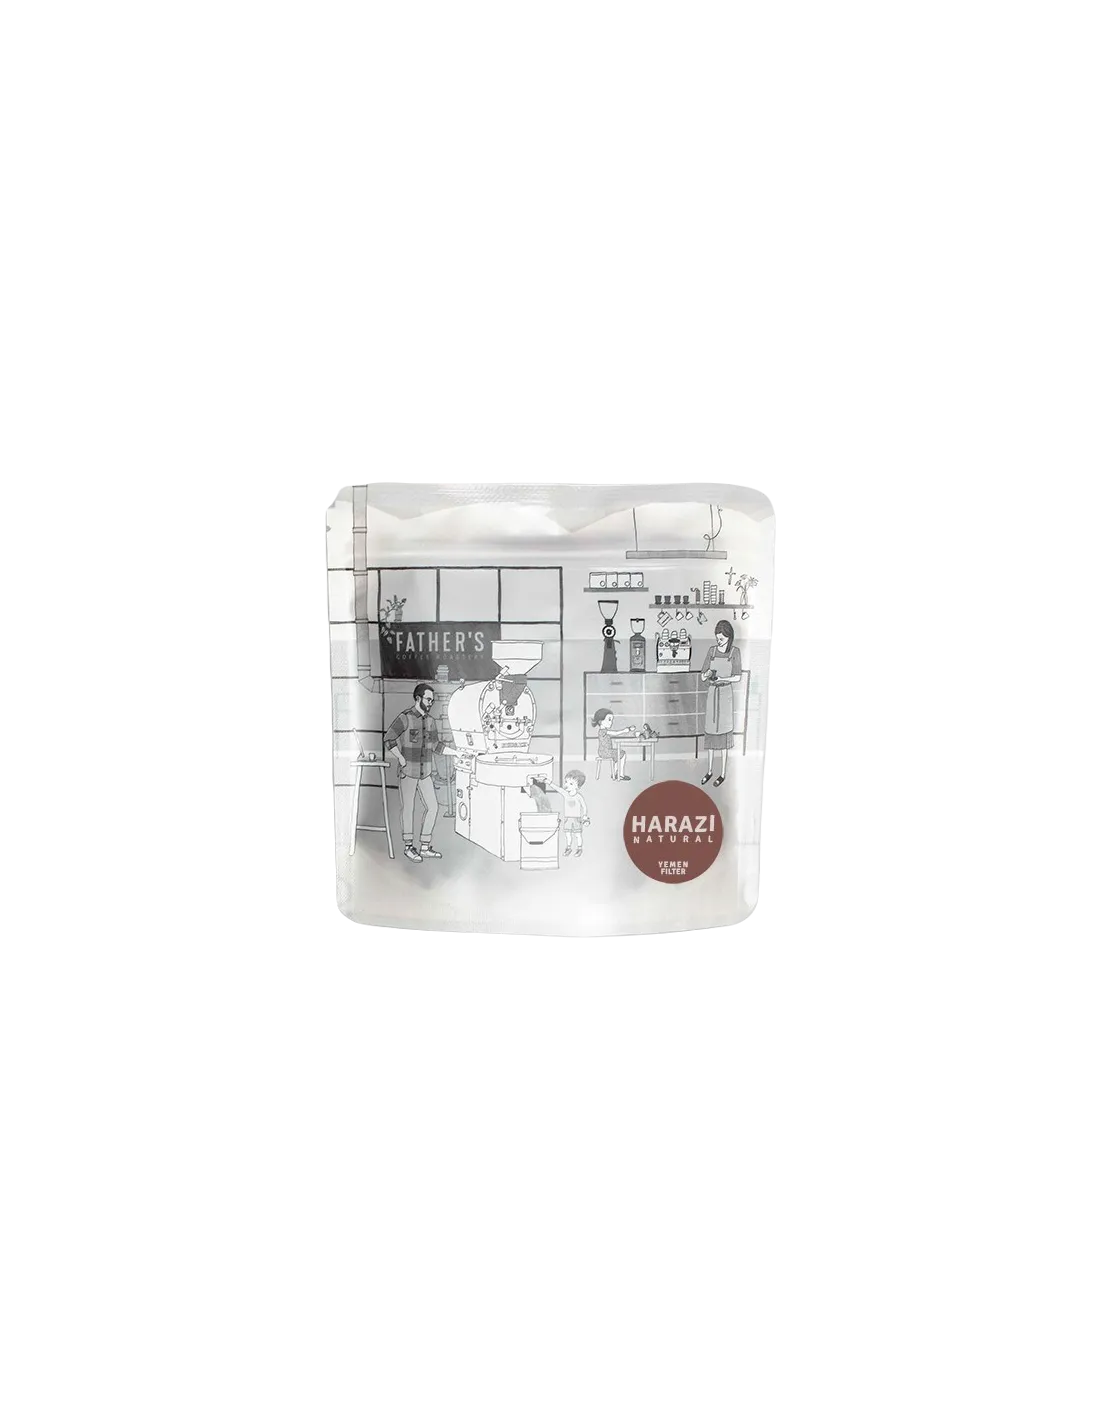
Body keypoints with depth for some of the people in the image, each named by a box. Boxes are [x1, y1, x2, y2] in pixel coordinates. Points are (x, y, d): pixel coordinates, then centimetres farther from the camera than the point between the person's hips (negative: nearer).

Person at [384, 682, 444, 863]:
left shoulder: (430, 720, 9)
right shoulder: (405, 718, -11)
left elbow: (435, 744, 19)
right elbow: (388, 740, -12)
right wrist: (401, 759, -15)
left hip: (425, 773, 6)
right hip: (407, 773, -6)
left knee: (432, 807, 2)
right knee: (408, 809, 4)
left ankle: (425, 847, 12)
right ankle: (409, 847, 15)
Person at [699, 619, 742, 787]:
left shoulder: (734, 652, -3)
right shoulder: (712, 650, 6)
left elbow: (738, 677, -6)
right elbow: (702, 675, 6)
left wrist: (722, 679, -20)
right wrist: (706, 675, -16)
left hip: (726, 693, -4)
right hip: (712, 693, 4)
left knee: (723, 733, 0)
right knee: (710, 732, 8)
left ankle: (723, 773, 9)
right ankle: (709, 770, 20)